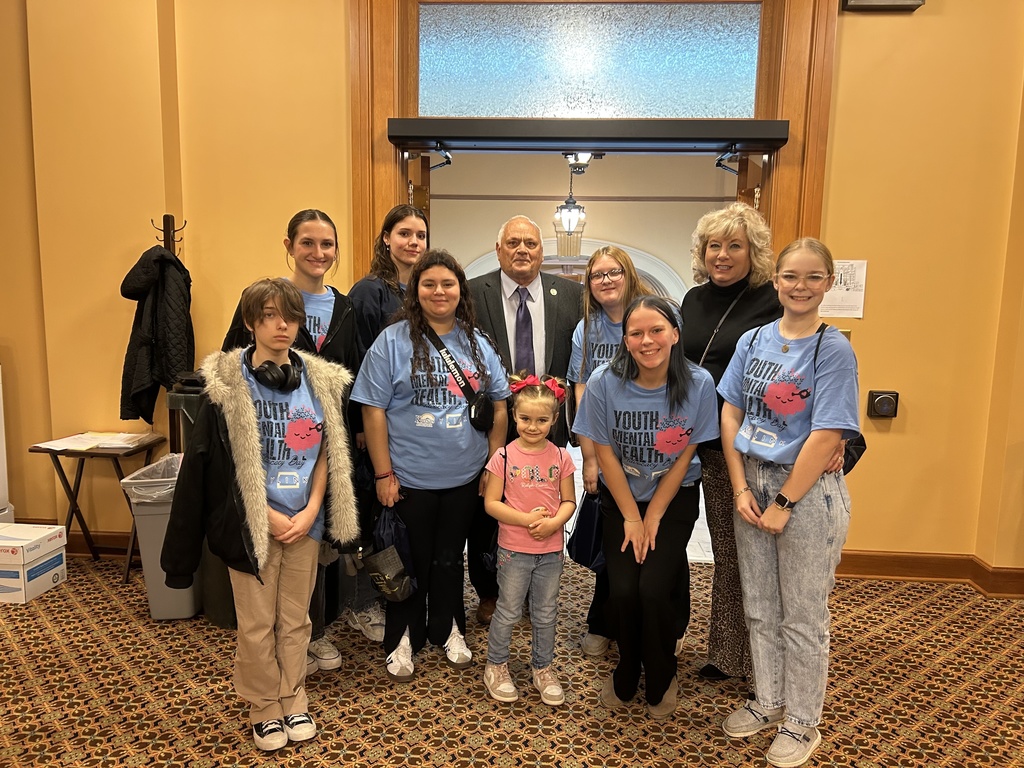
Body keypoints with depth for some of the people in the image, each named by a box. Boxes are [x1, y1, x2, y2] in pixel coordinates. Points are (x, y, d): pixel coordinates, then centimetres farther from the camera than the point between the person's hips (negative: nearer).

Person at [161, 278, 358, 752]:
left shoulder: (319, 380, 1)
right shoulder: (228, 383, -9)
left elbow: (329, 454, 3)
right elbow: (221, 463, -9)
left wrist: (311, 511, -7)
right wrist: (268, 516, -11)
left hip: (304, 522, 3)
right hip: (253, 522, -3)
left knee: (295, 619, 15)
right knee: (257, 624, 9)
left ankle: (293, 702, 33)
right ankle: (264, 708, 29)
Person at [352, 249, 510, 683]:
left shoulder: (477, 344, 4)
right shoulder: (392, 342, -8)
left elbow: (499, 406, 8)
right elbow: (373, 410, -9)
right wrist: (383, 474, -11)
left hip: (464, 479, 3)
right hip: (409, 480, -3)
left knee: (449, 560, 19)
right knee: (411, 563, 12)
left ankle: (447, 631, 38)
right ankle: (402, 640, 32)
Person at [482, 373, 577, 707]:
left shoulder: (561, 457, -3)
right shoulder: (504, 457, -10)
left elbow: (569, 501, 1)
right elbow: (491, 503, -10)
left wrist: (553, 522, -19)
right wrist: (527, 519, -20)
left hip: (552, 550, 2)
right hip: (514, 550, -2)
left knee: (546, 614, 16)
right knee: (508, 611, 12)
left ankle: (543, 668, 35)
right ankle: (496, 666, 32)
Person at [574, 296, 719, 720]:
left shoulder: (698, 384, -18)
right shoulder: (605, 382, -18)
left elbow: (684, 457, -9)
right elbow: (605, 453, -9)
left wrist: (652, 517, -7)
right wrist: (631, 518, -7)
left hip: (675, 498, 0)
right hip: (620, 498, 1)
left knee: (654, 588, -15)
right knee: (623, 590, -12)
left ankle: (661, 680, 16)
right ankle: (627, 673, 20)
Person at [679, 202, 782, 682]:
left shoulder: (770, 303, -9)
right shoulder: (694, 300, 10)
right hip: (708, 446, 6)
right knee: (725, 552, 16)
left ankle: (754, 660, 22)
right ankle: (726, 654, 30)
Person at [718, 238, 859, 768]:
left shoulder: (833, 350, -11)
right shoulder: (753, 341, 3)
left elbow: (827, 436, -16)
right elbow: (731, 414, 3)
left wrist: (784, 503, -15)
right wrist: (741, 488, -5)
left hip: (807, 491, -5)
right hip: (752, 483, 5)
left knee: (802, 617, 9)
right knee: (759, 606, 17)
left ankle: (801, 723, 29)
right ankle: (768, 701, 37)